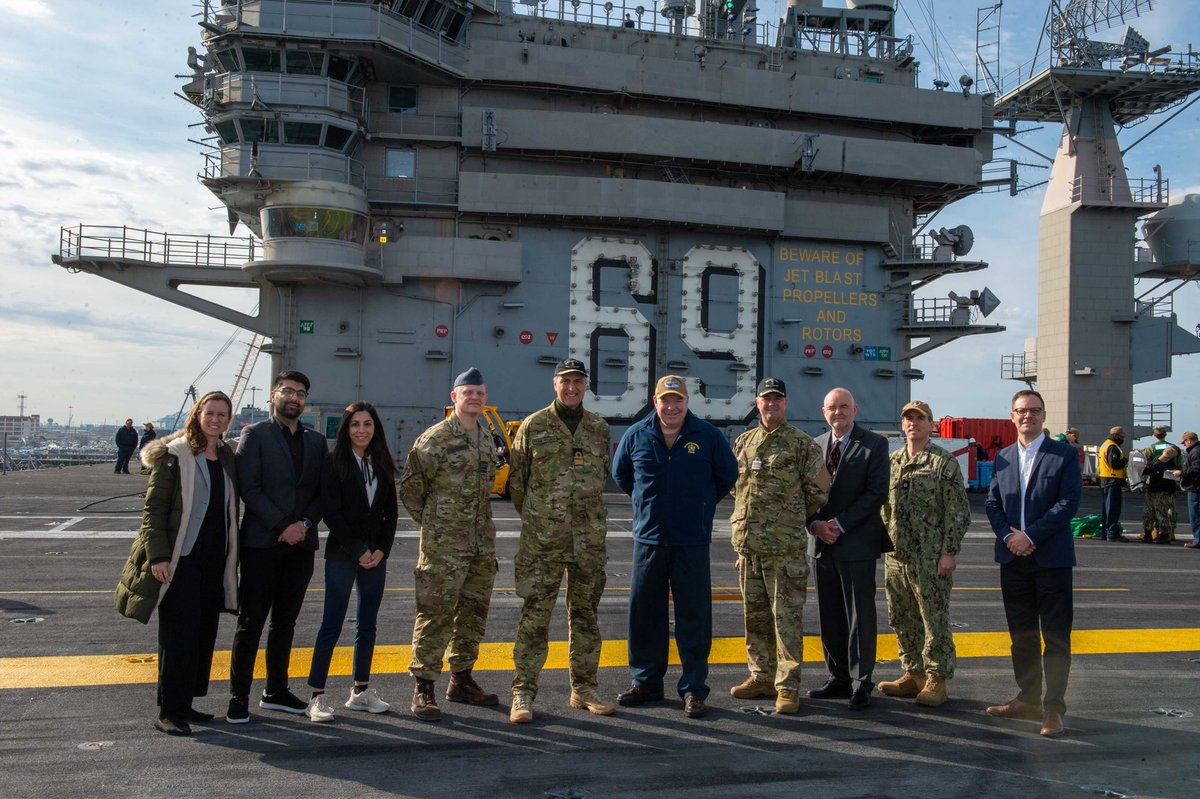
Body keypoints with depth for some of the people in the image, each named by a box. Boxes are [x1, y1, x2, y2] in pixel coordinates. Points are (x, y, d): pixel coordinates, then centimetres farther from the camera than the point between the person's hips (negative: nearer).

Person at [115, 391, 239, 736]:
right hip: (181, 559, -6)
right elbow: (153, 508, -10)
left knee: (204, 633, 10)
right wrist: (158, 556, -17)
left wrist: (230, 557, 12)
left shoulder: (227, 456, 11)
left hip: (214, 560, 6)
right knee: (179, 635, -4)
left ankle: (185, 703, 22)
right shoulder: (174, 455, -7)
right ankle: (170, 712, 5)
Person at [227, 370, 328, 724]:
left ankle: (276, 691, 23)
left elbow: (323, 491, 9)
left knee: (285, 621, 12)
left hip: (300, 544, 5)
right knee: (251, 622, 0)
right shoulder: (255, 435, -1)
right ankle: (239, 697, 8)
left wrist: (305, 524, -7)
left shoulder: (316, 441, 13)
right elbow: (249, 488, -10)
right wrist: (281, 526, -16)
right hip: (262, 542, -5)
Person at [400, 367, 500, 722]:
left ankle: (462, 679, 27)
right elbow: (409, 487, -6)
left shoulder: (487, 441, 14)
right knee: (435, 614, -5)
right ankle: (423, 687, 3)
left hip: (482, 545, 7)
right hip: (444, 546, -7)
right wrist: (431, 522, -2)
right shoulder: (434, 439, -9)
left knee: (474, 613, 13)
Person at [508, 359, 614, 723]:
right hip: (542, 540, -3)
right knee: (534, 615, -2)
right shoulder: (533, 426, -1)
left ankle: (584, 687, 23)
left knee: (585, 614, 12)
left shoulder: (599, 428, 8)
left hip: (590, 539, 3)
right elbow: (516, 479, 5)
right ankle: (523, 692, 6)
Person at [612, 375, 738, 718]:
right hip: (648, 538, 2)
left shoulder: (707, 435, -1)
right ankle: (646, 682, 22)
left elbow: (728, 474, 12)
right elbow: (619, 474, 19)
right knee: (644, 613, 8)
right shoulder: (636, 435, 3)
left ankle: (693, 689, 10)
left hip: (693, 541, -2)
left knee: (694, 616, 0)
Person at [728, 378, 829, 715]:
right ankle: (762, 676, 24)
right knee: (754, 614, 13)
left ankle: (788, 685, 4)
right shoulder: (743, 442, 13)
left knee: (787, 617, -3)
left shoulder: (802, 443, -3)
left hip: (786, 547, -6)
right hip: (747, 542, 6)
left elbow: (819, 491, -1)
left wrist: (792, 519, 6)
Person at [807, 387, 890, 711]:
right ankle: (838, 678, 21)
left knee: (860, 615, -1)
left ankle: (861, 683, 8)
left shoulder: (874, 444, -3)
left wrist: (840, 524, -15)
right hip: (823, 542, 5)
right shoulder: (816, 445, 12)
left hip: (857, 542, -5)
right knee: (830, 616, 11)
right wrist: (815, 523, -6)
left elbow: (877, 492, -11)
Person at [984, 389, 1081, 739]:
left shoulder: (1064, 454, -3)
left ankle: (1053, 708, 6)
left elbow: (1069, 502, -11)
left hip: (1051, 557, -4)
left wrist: (1031, 536, -15)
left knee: (1056, 636, -1)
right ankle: (1028, 699, 23)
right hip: (1013, 558, 5)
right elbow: (993, 502, 9)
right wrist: (1008, 535, -9)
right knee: (1022, 634, 12)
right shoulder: (1003, 457, 11)